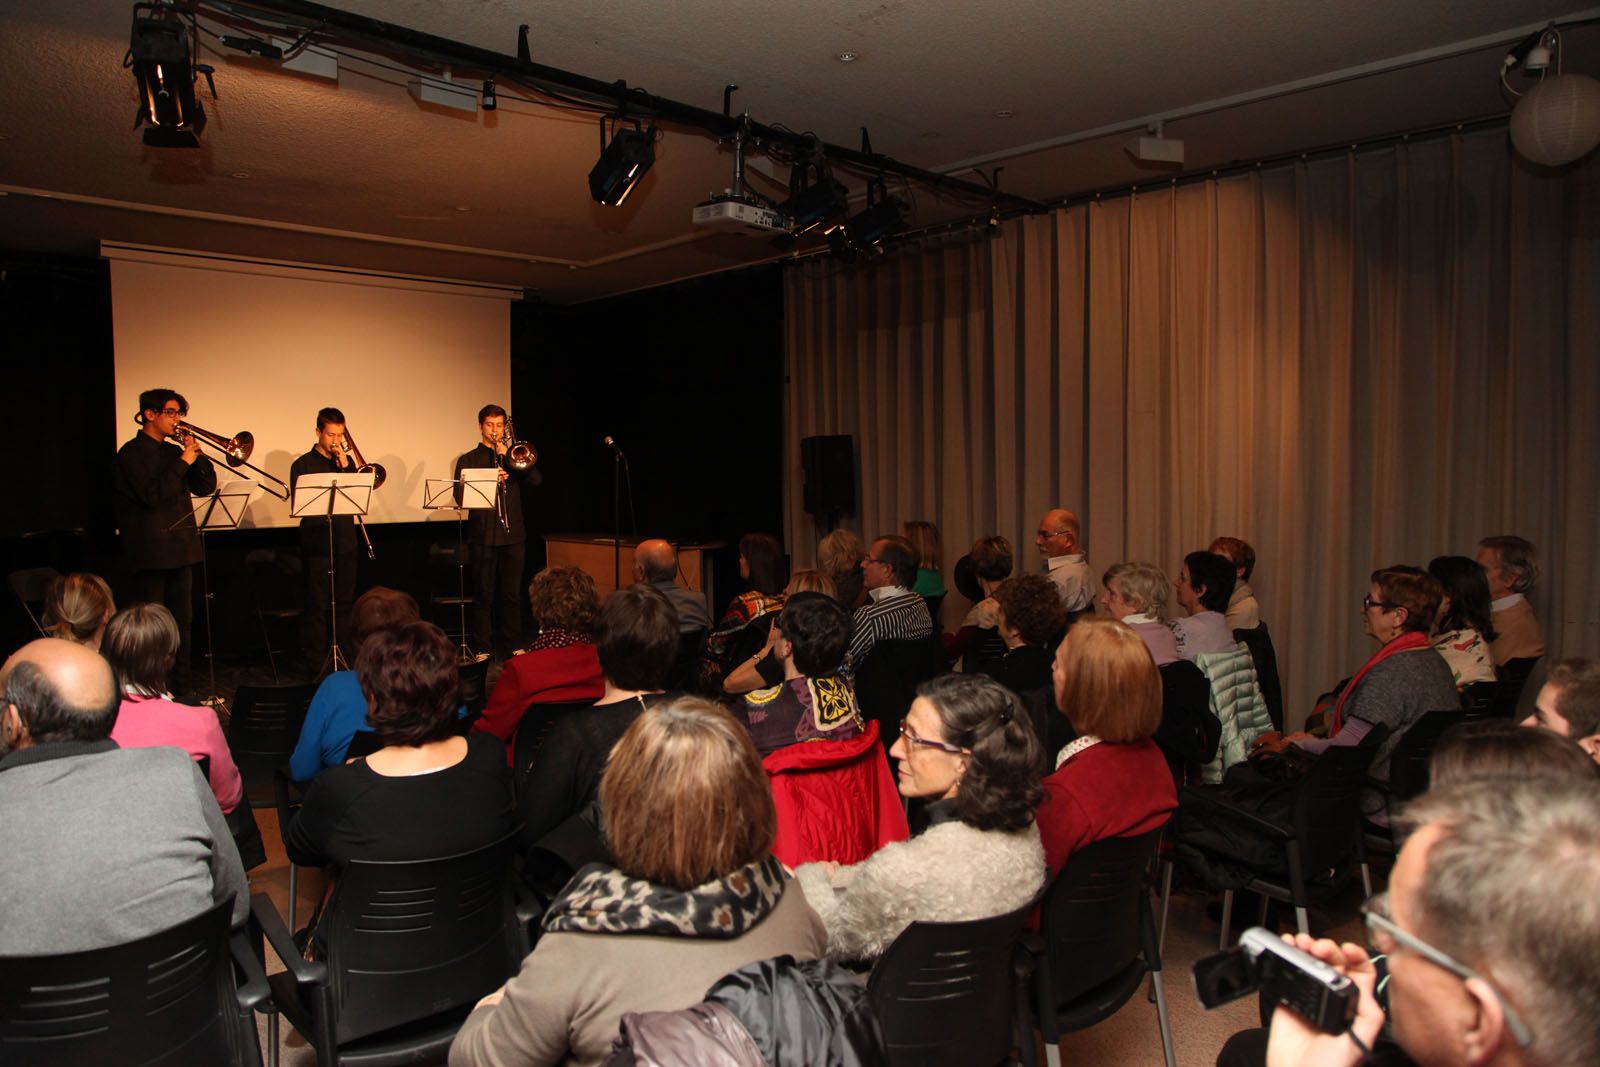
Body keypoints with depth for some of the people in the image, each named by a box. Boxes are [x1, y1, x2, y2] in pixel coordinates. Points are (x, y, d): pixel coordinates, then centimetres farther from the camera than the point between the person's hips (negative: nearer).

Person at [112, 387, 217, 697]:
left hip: (180, 549, 7)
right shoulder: (132, 453, -7)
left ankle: (181, 688, 21)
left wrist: (197, 455, -3)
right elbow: (152, 496, -20)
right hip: (149, 552, -7)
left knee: (181, 621, 12)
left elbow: (206, 486, 10)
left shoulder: (173, 452, 13)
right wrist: (183, 462, -17)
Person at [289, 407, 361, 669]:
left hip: (345, 541, 4)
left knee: (344, 603, 10)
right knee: (317, 606, 0)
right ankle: (316, 662, 6)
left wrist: (346, 467, -7)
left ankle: (345, 657, 18)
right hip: (317, 543, -4)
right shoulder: (303, 464, 0)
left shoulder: (346, 461, 13)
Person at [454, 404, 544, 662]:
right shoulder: (468, 460, 8)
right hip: (483, 535, -2)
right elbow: (460, 496, -4)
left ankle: (513, 648, 14)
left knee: (512, 594, 6)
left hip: (513, 534, 2)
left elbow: (536, 481, -1)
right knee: (484, 596, 0)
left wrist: (508, 455, -9)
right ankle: (482, 650, 6)